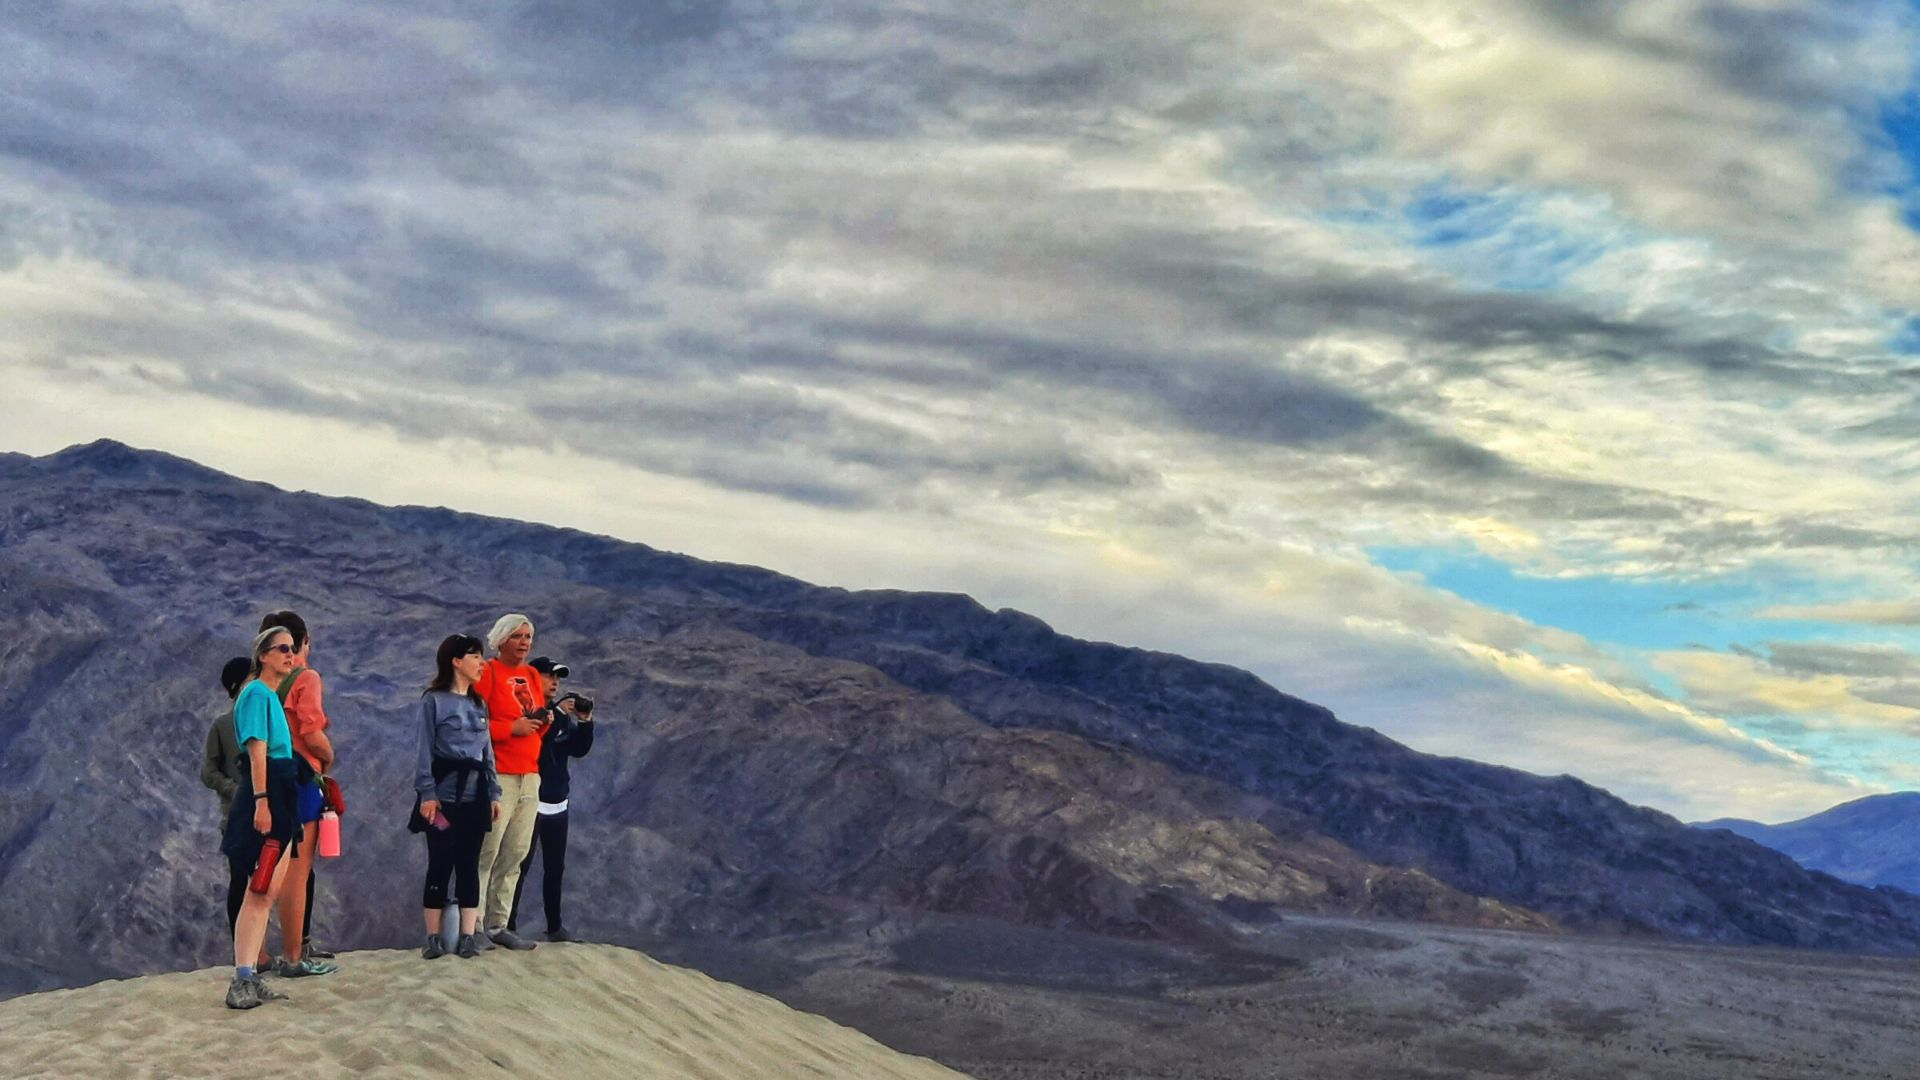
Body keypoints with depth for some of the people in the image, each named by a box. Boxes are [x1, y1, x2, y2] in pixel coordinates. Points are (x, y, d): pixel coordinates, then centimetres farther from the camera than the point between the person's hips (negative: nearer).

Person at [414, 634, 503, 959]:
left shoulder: (479, 704, 16)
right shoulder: (434, 700, -2)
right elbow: (424, 749, -6)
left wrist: (494, 794, 9)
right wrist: (427, 793, -15)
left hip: (475, 796, 5)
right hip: (444, 795, -5)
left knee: (469, 864, 4)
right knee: (440, 865, -2)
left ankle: (467, 937, 7)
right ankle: (433, 938, 5)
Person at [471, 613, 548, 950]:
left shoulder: (532, 676, 18)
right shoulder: (487, 673, -4)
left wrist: (543, 721, 4)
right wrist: (511, 727, -16)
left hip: (529, 777, 7)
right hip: (498, 776, -7)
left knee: (515, 854, 6)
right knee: (486, 852, -9)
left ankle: (497, 925, 11)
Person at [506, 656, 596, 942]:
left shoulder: (562, 716, 13)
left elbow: (579, 749, 7)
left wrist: (585, 722, -7)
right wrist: (555, 715, -23)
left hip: (558, 804, 7)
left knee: (555, 868, 11)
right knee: (520, 867, -9)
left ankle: (555, 926, 18)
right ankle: (509, 927, -8)